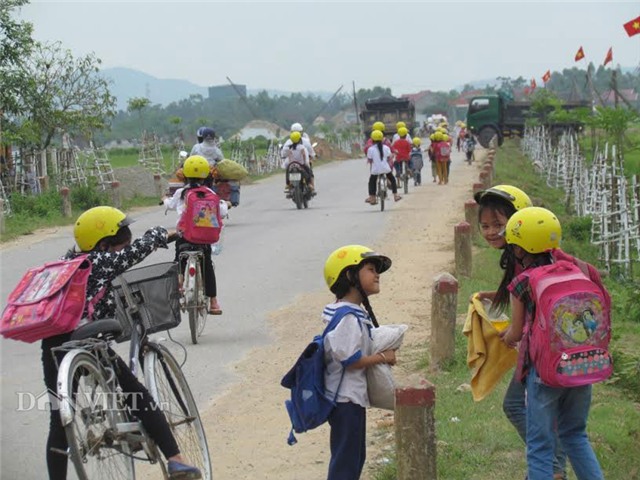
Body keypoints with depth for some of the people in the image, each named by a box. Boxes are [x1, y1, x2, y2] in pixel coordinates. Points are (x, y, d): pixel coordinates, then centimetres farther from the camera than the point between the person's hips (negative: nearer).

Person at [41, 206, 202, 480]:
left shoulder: (68, 261, 20)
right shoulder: (104, 261, 1)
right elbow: (142, 247, 5)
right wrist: (162, 234, 25)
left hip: (53, 344, 6)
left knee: (59, 421, 12)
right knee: (141, 400, 5)